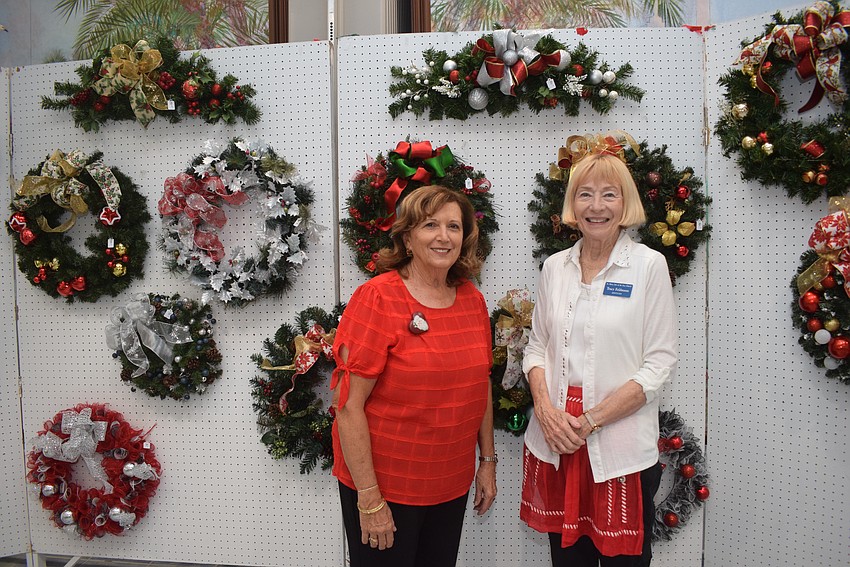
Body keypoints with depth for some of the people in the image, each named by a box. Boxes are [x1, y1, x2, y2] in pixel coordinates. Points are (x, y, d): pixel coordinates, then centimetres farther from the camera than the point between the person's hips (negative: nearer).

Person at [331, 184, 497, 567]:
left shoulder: (473, 300, 1)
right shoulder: (376, 299, -16)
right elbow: (349, 405, -17)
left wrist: (488, 461, 12)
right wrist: (369, 498, -16)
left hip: (452, 485, 5)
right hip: (385, 487, -5)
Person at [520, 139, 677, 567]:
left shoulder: (649, 265, -5)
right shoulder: (555, 266, 6)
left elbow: (659, 362, -7)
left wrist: (592, 420, -14)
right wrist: (544, 407, -8)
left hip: (621, 448, -3)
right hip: (555, 444, 3)